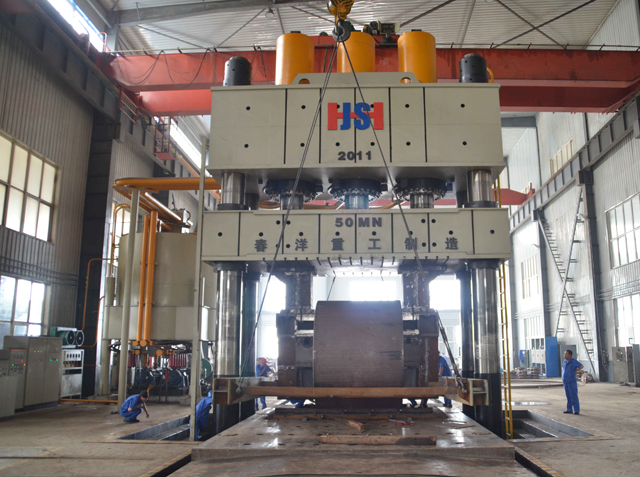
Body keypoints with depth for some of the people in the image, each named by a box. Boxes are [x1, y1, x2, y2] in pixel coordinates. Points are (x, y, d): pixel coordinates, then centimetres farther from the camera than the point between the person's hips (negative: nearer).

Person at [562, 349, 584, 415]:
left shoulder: (574, 361, -8)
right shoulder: (564, 362, 13)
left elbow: (581, 366, -15)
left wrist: (576, 371, -8)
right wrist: (563, 378, 18)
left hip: (572, 382, -7)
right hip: (565, 382, 7)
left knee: (574, 396, -6)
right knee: (568, 397, 10)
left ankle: (576, 410, -1)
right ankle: (569, 410, 15)